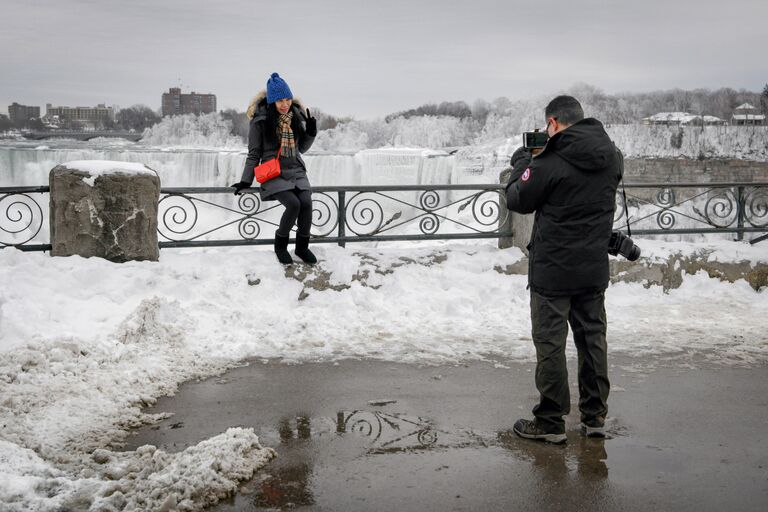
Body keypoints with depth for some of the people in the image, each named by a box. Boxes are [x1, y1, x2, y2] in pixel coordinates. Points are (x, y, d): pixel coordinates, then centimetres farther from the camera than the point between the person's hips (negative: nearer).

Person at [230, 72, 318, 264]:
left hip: (296, 170, 4)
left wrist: (311, 132, 1)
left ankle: (302, 247, -2)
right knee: (293, 204, -27)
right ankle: (280, 245, -2)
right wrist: (246, 181, -2)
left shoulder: (296, 117, 9)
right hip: (274, 173, -4)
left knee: (306, 203, -22)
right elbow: (254, 153, 2)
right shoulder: (261, 120, -5)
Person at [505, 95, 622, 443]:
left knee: (550, 343, 3)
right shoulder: (612, 157, 2)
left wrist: (522, 163, 10)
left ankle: (550, 422, 11)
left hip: (553, 270, -6)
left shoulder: (549, 161, -18)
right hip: (595, 270, 6)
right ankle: (595, 416, 23)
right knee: (593, 338, 15)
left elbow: (517, 200, -6)